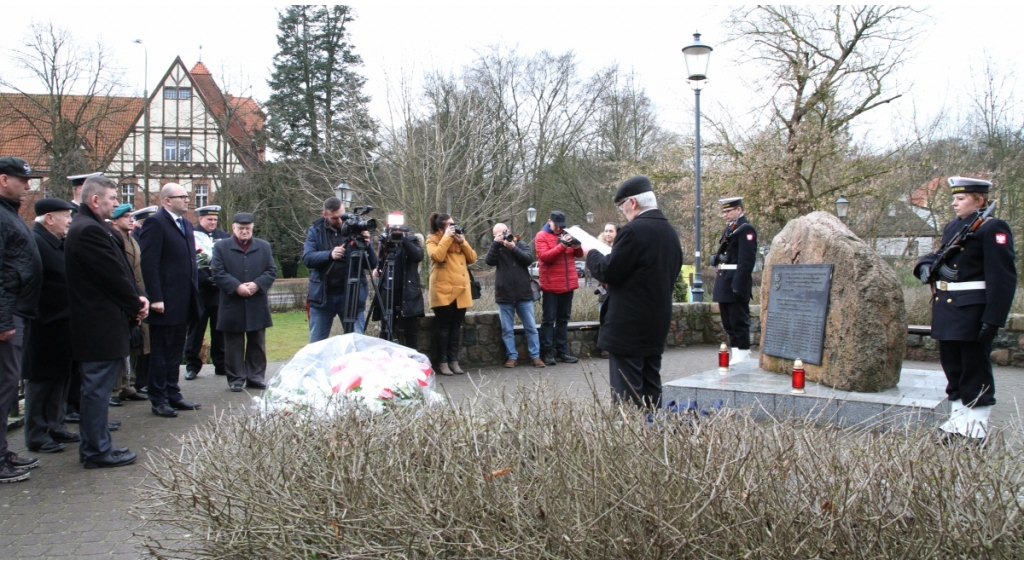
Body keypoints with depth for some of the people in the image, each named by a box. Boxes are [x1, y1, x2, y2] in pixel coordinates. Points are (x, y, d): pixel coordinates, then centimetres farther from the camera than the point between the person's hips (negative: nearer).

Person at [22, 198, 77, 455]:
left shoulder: (59, 243, 13)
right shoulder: (34, 242, -16)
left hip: (62, 326, 9)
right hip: (44, 328, -9)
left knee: (60, 378, 16)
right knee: (41, 380, 1)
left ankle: (55, 426, 27)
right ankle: (37, 436, 10)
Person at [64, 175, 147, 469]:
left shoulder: (87, 227, 15)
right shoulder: (90, 230, -19)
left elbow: (118, 269, 13)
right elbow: (114, 275, -19)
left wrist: (136, 298, 0)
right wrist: (137, 304, -5)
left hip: (96, 323, 11)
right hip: (101, 324, -11)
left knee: (96, 388, 17)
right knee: (98, 387, -2)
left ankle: (94, 446, 26)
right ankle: (98, 450, 6)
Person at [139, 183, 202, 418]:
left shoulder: (186, 224, 15)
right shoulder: (155, 223, -11)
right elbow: (149, 263, -16)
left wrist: (194, 292, 13)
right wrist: (156, 298, -21)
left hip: (183, 301, 8)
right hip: (166, 301, -8)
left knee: (176, 352, 15)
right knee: (160, 352, 2)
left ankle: (173, 394, 23)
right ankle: (159, 400, 9)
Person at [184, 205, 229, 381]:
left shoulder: (224, 237, 11)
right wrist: (206, 278, -15)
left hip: (220, 291, 3)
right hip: (199, 291, -3)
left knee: (219, 330, 7)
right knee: (196, 329, 2)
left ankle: (221, 365, 14)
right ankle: (192, 366, 10)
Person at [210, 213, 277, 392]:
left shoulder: (264, 247, 11)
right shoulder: (221, 247, 3)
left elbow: (271, 271, 4)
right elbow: (218, 273, -6)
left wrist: (257, 284, -13)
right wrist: (236, 287, -18)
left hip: (257, 305, 2)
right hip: (232, 305, -2)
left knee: (257, 343, 8)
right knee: (234, 344, 3)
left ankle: (256, 377, 15)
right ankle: (236, 379, 10)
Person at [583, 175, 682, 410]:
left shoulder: (634, 231, -17)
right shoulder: (670, 232, 9)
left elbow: (608, 272, -16)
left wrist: (592, 254, 3)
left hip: (628, 326, -9)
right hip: (657, 326, 9)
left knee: (626, 393, -3)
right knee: (651, 388, 14)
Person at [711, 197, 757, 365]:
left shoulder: (746, 229, -11)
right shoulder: (730, 228, 18)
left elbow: (747, 260, -19)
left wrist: (738, 285, -23)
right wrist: (716, 258, 6)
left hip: (736, 283, -10)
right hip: (725, 283, 10)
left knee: (739, 321, -4)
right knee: (729, 323, 14)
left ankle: (743, 356, 2)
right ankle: (736, 356, 21)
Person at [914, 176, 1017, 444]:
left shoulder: (993, 229, -11)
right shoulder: (952, 227, 14)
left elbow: (1002, 278, -16)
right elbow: (940, 255, 27)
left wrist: (993, 319, -21)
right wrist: (927, 266, 1)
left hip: (973, 311, -8)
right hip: (946, 309, 8)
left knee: (975, 370, 1)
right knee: (953, 368, 15)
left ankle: (976, 430, 10)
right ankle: (957, 422, 26)